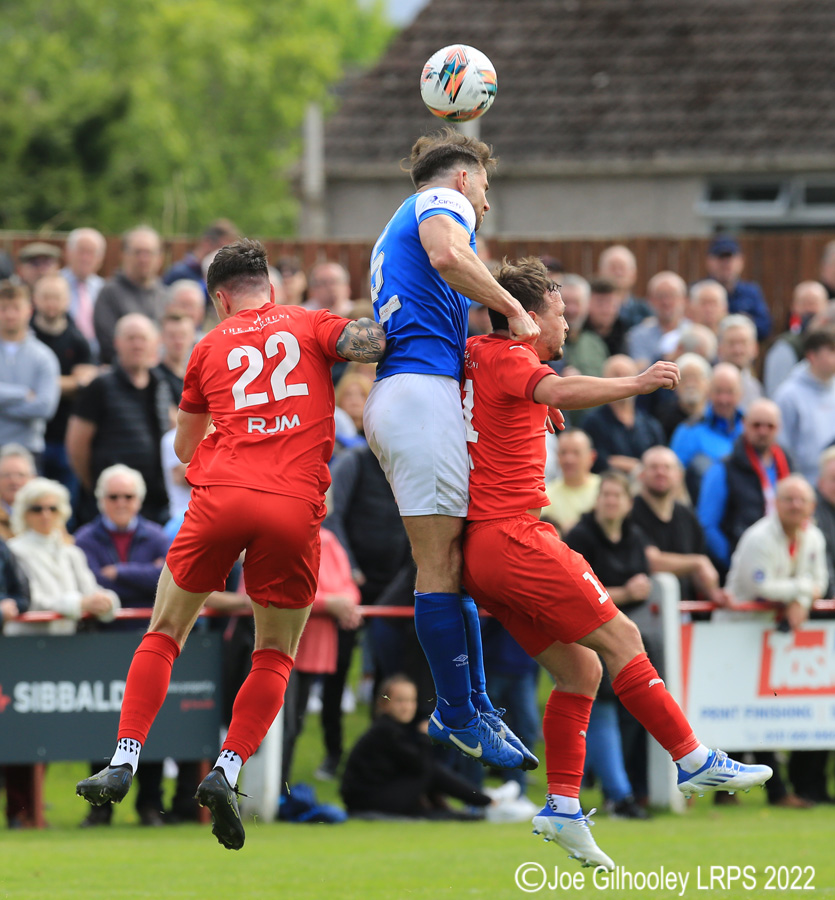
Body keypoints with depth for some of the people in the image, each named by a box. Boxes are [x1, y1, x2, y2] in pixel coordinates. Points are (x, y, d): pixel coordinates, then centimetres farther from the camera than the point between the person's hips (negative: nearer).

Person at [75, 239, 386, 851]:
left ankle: (124, 763, 5)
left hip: (222, 496, 1)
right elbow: (370, 343, -6)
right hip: (295, 507, -1)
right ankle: (227, 771, -5)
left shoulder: (211, 347, 21)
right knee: (275, 657, 13)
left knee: (164, 634, 16)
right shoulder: (309, 325, 16)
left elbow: (185, 445, 34)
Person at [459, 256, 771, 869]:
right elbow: (560, 392, -32)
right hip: (514, 537, -10)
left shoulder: (478, 355, 18)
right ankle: (694, 761, -9)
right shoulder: (509, 360, -10)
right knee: (619, 638, -9)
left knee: (580, 669, 8)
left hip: (481, 552, 10)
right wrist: (637, 383, -35)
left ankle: (563, 807, 2)